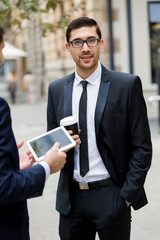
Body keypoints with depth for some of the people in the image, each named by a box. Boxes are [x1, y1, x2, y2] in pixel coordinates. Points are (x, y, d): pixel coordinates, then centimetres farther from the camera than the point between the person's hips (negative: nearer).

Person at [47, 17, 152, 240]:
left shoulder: (127, 85, -6)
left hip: (111, 196, -3)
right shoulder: (56, 89, 6)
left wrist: (128, 194, -10)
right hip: (71, 197, 3)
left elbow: (142, 146, -5)